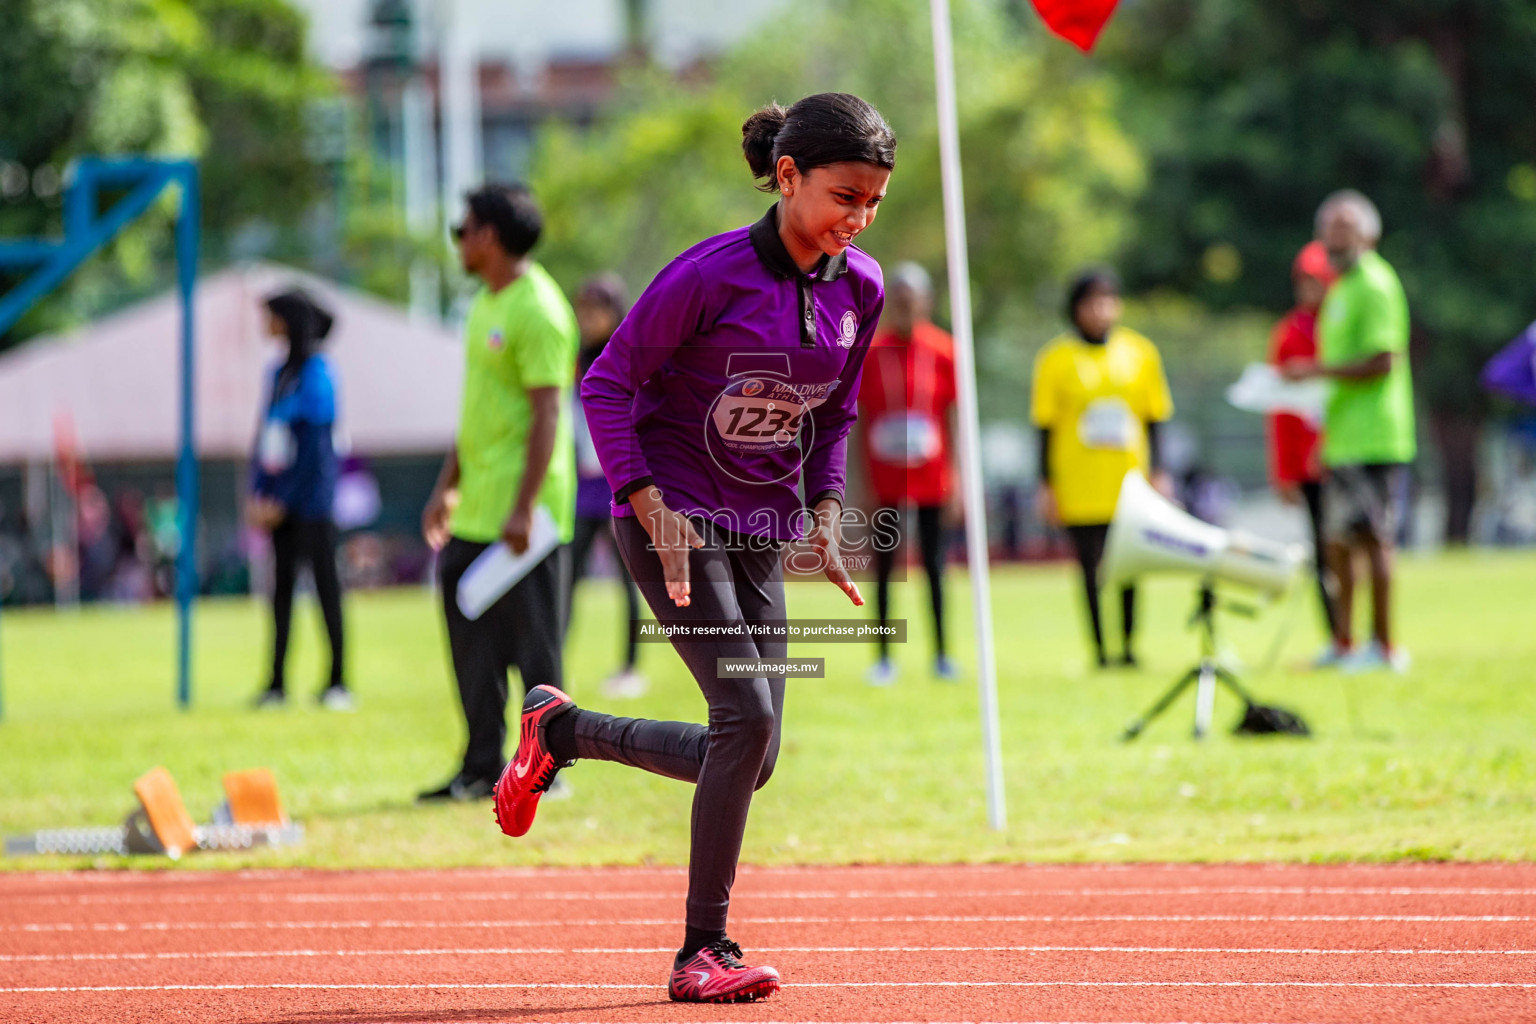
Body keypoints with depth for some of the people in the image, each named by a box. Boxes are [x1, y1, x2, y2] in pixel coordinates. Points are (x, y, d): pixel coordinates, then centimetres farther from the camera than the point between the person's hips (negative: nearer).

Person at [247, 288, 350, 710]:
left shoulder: (316, 373, -11)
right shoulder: (279, 373, 12)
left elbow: (314, 446, -14)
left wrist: (281, 501, -13)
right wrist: (257, 494, 6)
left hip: (310, 497, -8)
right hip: (278, 498, 8)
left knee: (325, 581, -4)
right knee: (282, 583, 7)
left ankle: (337, 682, -1)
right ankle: (277, 683, 9)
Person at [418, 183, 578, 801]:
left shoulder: (536, 310, -14)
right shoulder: (486, 303, 17)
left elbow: (548, 413, -19)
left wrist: (524, 507, -23)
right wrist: (448, 486, 22)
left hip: (521, 514, -10)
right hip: (476, 512, 10)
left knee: (532, 640, -4)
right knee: (472, 634, 11)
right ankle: (482, 768, 17)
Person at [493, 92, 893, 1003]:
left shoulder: (860, 287, -1)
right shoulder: (713, 273, -19)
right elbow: (608, 384, -12)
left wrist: (825, 512, 4)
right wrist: (652, 508, -19)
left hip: (762, 531, 7)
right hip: (674, 515, -7)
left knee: (749, 759, 2)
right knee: (749, 718, -19)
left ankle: (561, 729, 25)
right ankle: (703, 951, -8)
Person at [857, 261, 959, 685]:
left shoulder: (942, 351, -3)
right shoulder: (871, 352, -2)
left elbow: (954, 420, 1)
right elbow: (861, 420, 2)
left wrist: (954, 482, -2)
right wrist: (863, 483, -2)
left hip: (931, 476, 0)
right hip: (885, 475, 0)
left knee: (933, 563, 4)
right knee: (884, 565, 2)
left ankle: (941, 654, 13)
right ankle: (884, 657, 8)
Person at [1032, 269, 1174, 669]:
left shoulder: (1140, 353, 7)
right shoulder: (1056, 360, 0)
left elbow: (1154, 420, 11)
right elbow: (1047, 426, 2)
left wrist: (1158, 473, 4)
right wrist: (1047, 485, -1)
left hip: (1130, 483, 2)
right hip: (1080, 485, -2)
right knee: (1091, 569, -4)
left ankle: (1128, 646, 13)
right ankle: (1100, 648, 3)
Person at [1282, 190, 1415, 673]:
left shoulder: (1375, 285, -10)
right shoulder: (1342, 289, 19)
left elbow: (1383, 361, -19)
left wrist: (1318, 370, -16)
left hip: (1373, 438, -10)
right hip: (1342, 438, 10)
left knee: (1373, 538, -8)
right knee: (1338, 542, 12)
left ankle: (1384, 647, -6)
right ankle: (1344, 642, 19)